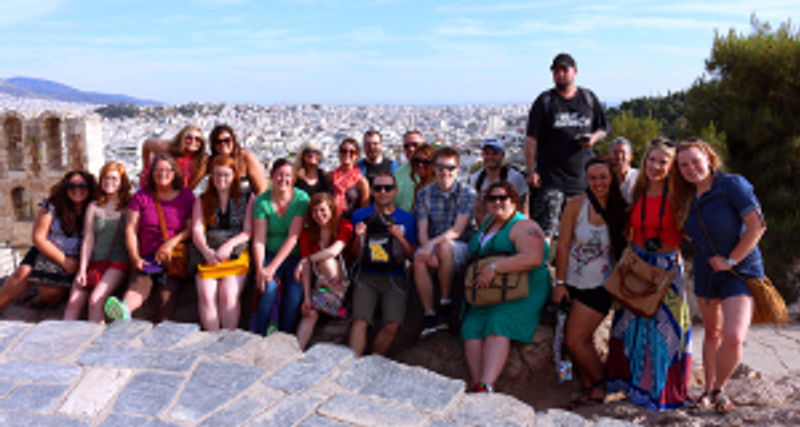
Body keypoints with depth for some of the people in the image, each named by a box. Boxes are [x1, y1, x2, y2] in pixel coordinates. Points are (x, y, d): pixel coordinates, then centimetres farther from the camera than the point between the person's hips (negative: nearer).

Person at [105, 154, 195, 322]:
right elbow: (130, 229, 8)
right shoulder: (142, 196, 15)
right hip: (146, 258, 1)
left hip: (174, 257, -1)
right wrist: (135, 257, -6)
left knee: (167, 292, -26)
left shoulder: (186, 196, 11)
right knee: (138, 285, -30)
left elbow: (191, 228, 3)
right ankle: (124, 310, -60)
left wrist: (171, 243, -14)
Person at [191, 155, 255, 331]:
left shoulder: (247, 198, 12)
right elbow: (197, 231, 7)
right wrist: (206, 251, -14)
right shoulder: (202, 200, 18)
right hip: (207, 255, 2)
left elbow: (249, 231, 3)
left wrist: (229, 245, -15)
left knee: (229, 295, -26)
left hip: (236, 255, -2)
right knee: (206, 295, -24)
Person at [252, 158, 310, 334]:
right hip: (270, 254, 0)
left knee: (294, 295, -22)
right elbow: (259, 240, -7)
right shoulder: (262, 201, -3)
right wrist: (260, 269, -22)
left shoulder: (302, 199, -7)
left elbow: (293, 237, -13)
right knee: (269, 287, -27)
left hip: (294, 256, 0)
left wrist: (273, 267, -19)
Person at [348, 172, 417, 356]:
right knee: (360, 321, -23)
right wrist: (359, 237, -10)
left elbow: (411, 256, 7)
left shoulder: (406, 219, 9)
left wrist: (400, 237, -10)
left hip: (395, 278, 0)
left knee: (392, 326, -21)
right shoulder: (361, 215, 9)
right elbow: (356, 255, 10)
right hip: (366, 277, 0)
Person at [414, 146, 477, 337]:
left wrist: (433, 243, -29)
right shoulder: (424, 194, 5)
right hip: (433, 245, 2)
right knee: (419, 258, -30)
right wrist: (428, 251, -23)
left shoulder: (467, 192, -3)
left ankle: (445, 302, -20)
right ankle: (429, 314, -26)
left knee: (445, 247, -35)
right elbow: (422, 230, -3)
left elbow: (457, 230, -13)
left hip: (461, 247, -2)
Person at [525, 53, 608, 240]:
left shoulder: (589, 98, 12)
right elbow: (531, 138, -2)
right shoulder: (545, 101, 2)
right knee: (545, 229, -11)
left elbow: (603, 128, 22)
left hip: (582, 175, 4)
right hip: (550, 178, -4)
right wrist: (531, 170, -9)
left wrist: (594, 137, -2)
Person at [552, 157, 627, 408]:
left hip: (598, 286, -2)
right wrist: (560, 282, -6)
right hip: (573, 282, 2)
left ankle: (600, 386, 19)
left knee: (575, 341, -3)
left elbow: (626, 248, 1)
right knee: (581, 341, 7)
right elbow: (563, 245, -4)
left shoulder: (621, 210, -6)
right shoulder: (576, 205, -6)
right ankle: (588, 389, 23)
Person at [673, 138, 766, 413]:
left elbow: (757, 225, -17)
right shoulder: (688, 198, 5)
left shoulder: (732, 184, -14)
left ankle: (719, 388, 9)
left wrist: (731, 260, -16)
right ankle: (708, 388, 31)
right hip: (706, 273, 6)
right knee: (712, 332, 16)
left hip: (740, 271, -5)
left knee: (734, 338, -17)